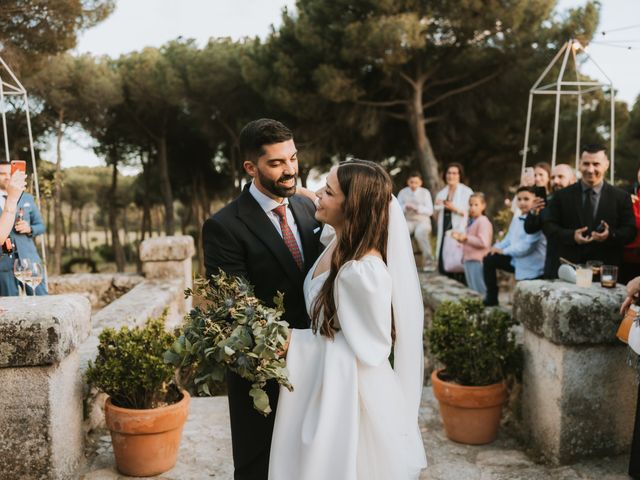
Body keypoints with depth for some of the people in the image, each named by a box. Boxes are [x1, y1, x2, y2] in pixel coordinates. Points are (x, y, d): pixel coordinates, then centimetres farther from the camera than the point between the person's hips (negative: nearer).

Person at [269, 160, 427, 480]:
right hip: (329, 385, 9)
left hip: (350, 392, -9)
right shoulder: (339, 243, -2)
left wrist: (294, 343, -17)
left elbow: (368, 349, -21)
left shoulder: (363, 272, -29)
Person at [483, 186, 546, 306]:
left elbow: (527, 245, -25)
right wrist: (497, 247, -5)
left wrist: (504, 251, -17)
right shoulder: (516, 219, 12)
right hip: (516, 260, 9)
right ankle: (491, 299, 11)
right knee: (489, 259, 5)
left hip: (531, 267, -9)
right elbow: (509, 239, 16)